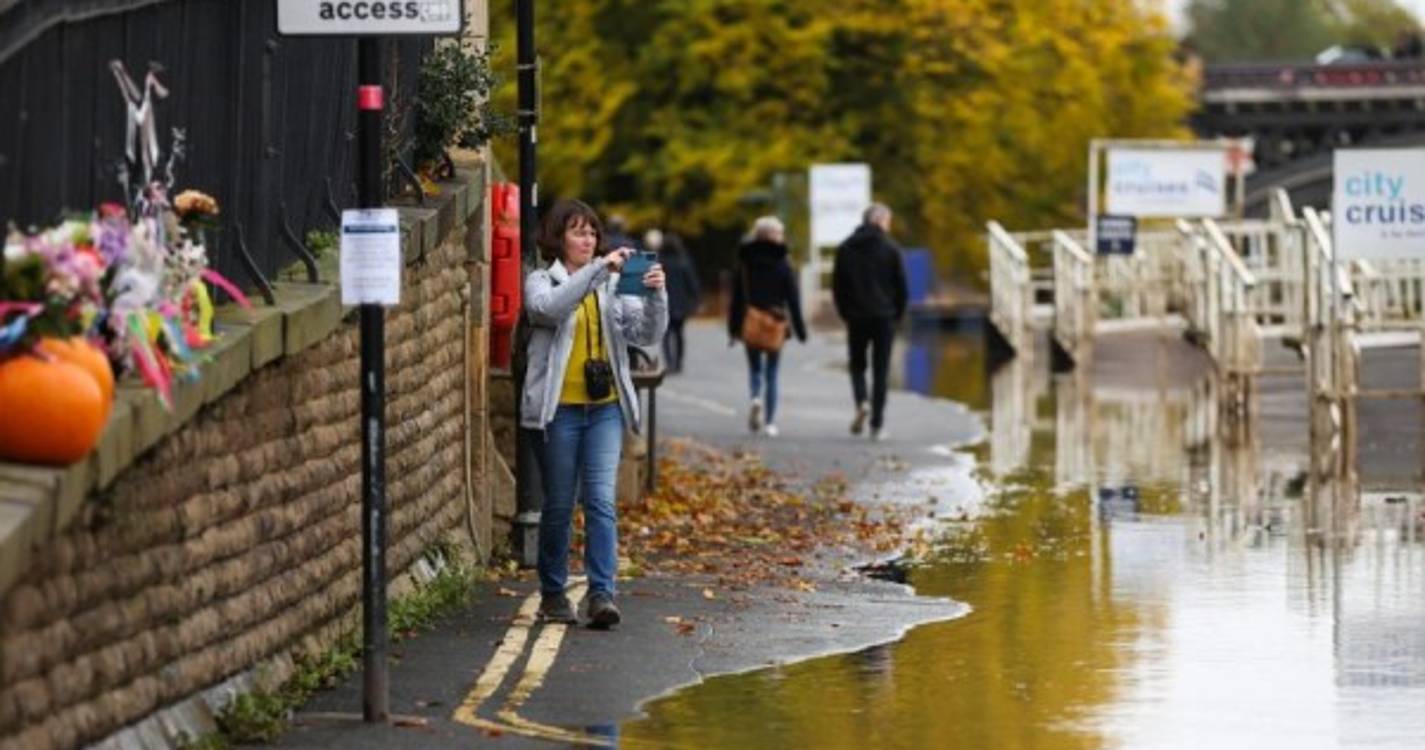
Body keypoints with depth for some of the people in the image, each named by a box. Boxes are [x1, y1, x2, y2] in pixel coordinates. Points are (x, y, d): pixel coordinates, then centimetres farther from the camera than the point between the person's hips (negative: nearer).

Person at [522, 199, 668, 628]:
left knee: (601, 501, -8)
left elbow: (647, 335, 2)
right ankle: (553, 595, 18)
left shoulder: (612, 286, 11)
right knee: (559, 506, 5)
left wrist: (656, 296, -17)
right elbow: (549, 307, -23)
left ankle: (602, 594, -13)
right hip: (559, 409, -2)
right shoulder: (542, 282, 1)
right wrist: (597, 270, -29)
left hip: (605, 407, 2)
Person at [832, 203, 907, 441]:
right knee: (880, 370, 3)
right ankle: (877, 424, 0)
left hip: (856, 316, 1)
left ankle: (860, 402, -13)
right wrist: (897, 314, 10)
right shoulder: (891, 249, -4)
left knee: (857, 364, 15)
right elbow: (901, 286, -2)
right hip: (884, 317, -1)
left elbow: (837, 286, 5)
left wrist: (845, 313, 12)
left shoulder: (846, 248, 4)